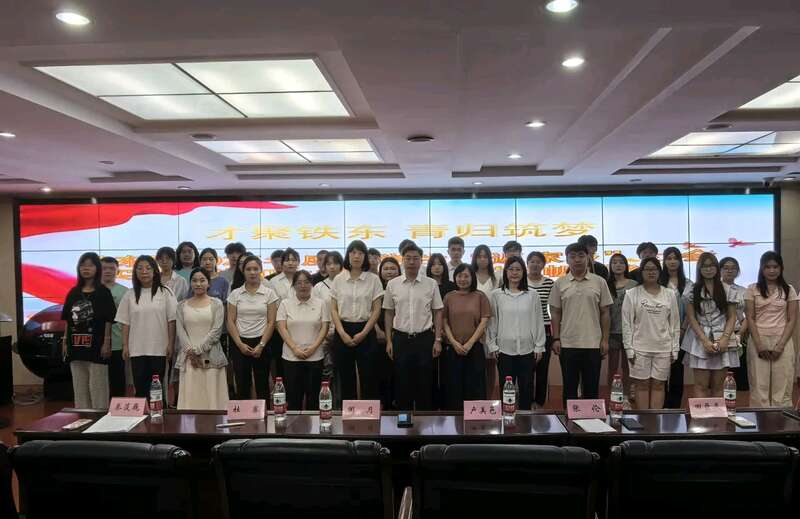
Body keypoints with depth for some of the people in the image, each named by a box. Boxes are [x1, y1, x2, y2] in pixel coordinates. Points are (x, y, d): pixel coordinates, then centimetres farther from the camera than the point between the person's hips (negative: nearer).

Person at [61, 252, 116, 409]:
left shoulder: (103, 292, -3)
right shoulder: (73, 293, 10)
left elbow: (108, 320, -6)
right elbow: (68, 320, 13)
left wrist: (106, 343, -11)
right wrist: (65, 341, 8)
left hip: (96, 346, -5)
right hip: (76, 346, 5)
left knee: (97, 387, -1)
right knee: (79, 387, 12)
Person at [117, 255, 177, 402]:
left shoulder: (165, 292, -1)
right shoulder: (130, 295, 7)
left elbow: (171, 320, -1)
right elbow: (125, 322, 8)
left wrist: (171, 344, -6)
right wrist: (125, 346, 3)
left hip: (159, 348, -2)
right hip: (137, 349, 2)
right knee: (140, 387, 5)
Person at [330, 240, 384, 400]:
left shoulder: (373, 279, 0)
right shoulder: (338, 279, 4)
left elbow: (377, 310, -2)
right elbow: (333, 310, 3)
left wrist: (363, 333, -10)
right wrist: (342, 333, -9)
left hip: (365, 331, -1)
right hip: (343, 331, 1)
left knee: (368, 377, 0)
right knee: (346, 378, 7)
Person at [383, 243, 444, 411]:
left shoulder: (431, 284, 0)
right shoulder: (392, 284, 2)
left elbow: (438, 313, 4)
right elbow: (389, 313, 8)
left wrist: (438, 340, -1)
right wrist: (389, 340, 4)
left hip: (425, 338, 0)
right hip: (401, 339, 1)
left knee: (424, 383, 6)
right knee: (402, 383, 7)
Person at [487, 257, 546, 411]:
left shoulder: (533, 295, 2)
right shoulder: (496, 294, 0)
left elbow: (538, 321, 4)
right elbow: (492, 321, 3)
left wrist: (539, 346, 2)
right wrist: (492, 345, -1)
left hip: (527, 349, 1)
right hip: (504, 350, -1)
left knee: (526, 389, 8)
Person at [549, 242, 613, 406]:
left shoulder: (599, 282, 2)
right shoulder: (560, 283, 3)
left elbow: (605, 313, 4)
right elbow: (555, 314, 5)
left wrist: (605, 339, -1)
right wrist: (556, 339, -2)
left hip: (593, 344, 0)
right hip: (568, 344, 0)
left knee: (592, 387, 8)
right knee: (569, 387, 8)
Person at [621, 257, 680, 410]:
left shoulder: (670, 294, 6)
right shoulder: (632, 294, 0)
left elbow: (675, 323, 7)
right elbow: (626, 323, -2)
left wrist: (675, 348, 4)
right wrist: (629, 348, -7)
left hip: (663, 348, 2)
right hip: (640, 347, -2)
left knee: (658, 384, 6)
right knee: (642, 385, 4)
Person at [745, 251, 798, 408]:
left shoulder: (789, 290, 6)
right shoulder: (752, 289, 4)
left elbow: (792, 320, 2)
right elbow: (750, 318, 0)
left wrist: (781, 345, -9)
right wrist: (759, 344, -10)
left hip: (782, 341, 1)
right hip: (758, 341, -1)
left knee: (782, 386, 1)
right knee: (759, 385, 0)